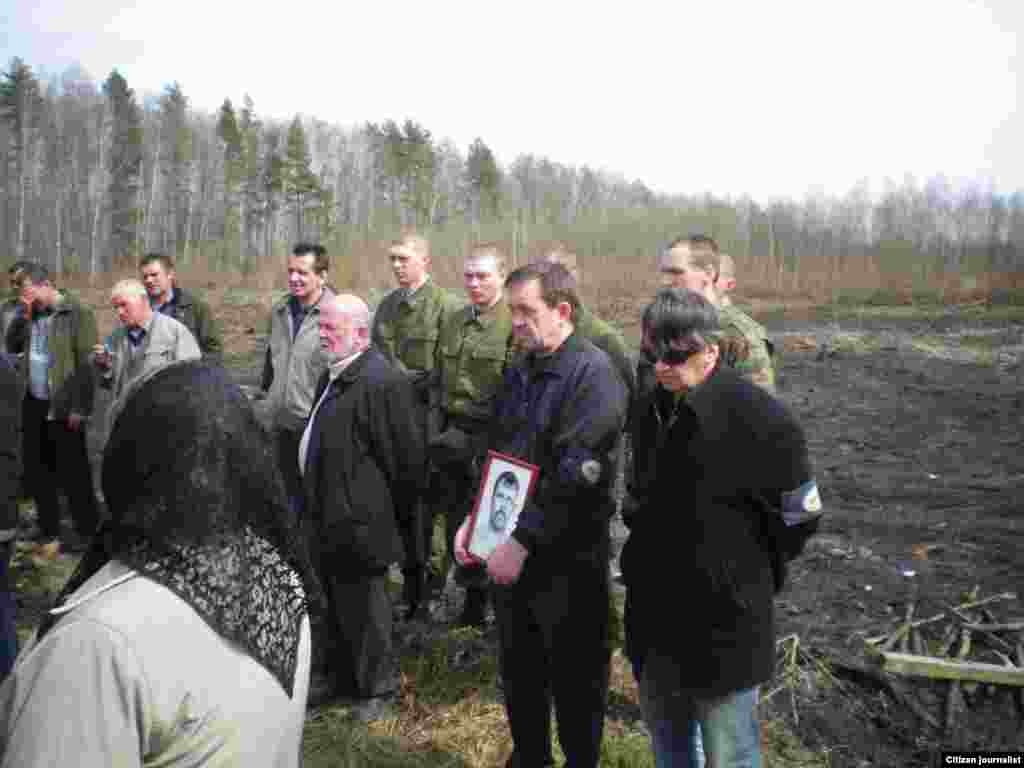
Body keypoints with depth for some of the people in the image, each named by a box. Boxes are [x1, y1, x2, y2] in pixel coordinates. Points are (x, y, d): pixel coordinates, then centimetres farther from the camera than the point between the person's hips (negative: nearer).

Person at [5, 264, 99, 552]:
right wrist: (23, 315, 0)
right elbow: (13, 346, 15)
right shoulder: (31, 314, 11)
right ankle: (48, 530, 28)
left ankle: (86, 530, 16)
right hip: (33, 405, 7)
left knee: (72, 472, 2)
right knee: (36, 470, 14)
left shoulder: (77, 313, -11)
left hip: (63, 408, -7)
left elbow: (85, 363, -15)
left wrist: (80, 408, -18)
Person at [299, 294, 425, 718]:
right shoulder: (333, 376, 10)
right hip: (326, 519, 10)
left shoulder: (381, 382, -22)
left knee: (364, 610, 8)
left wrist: (397, 516, -11)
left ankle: (376, 688, 28)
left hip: (357, 523, -10)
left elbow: (405, 456, -21)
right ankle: (340, 676, 42)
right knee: (335, 607, 23)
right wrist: (315, 504, 18)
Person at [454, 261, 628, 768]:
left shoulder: (592, 374, -16)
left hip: (566, 559, -7)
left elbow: (576, 473, -23)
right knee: (518, 669, 21)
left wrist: (524, 542, -23)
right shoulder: (519, 371, 9)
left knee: (575, 681, 10)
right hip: (510, 549, 7)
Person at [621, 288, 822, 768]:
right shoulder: (648, 410, 1)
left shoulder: (761, 420, -21)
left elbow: (800, 517, -10)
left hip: (724, 618, -6)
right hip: (653, 611, 6)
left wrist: (746, 572, 1)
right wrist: (647, 558, 13)